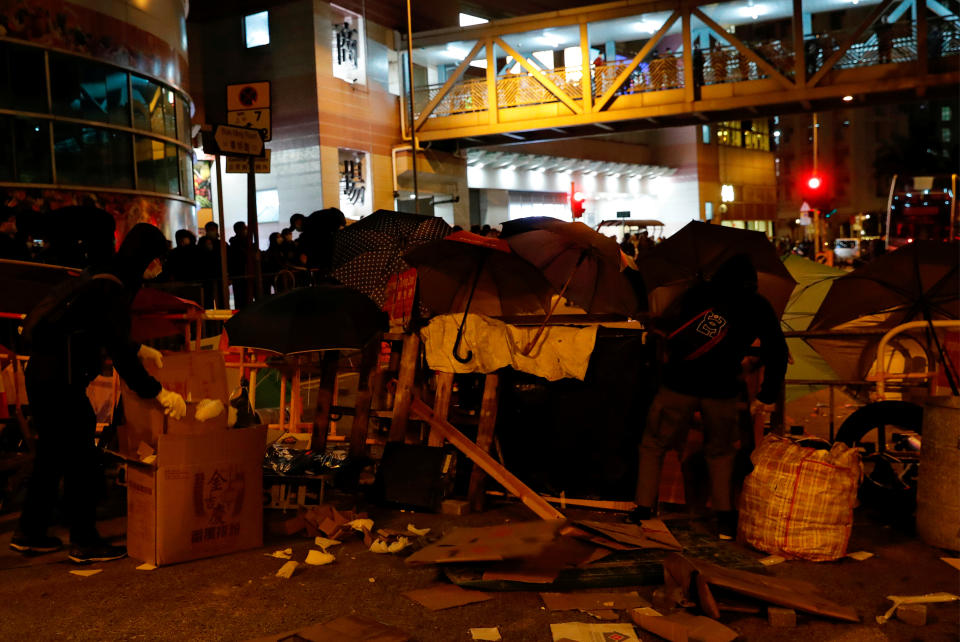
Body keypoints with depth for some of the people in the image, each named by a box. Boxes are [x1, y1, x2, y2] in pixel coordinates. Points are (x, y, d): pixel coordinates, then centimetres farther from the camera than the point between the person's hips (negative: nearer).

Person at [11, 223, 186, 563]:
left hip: (44, 375, 10)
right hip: (60, 381, -10)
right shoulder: (113, 289, -18)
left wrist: (142, 351, 24)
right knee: (81, 460, 0)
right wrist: (159, 392, -20)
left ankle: (29, 533, 30)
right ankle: (85, 543, 9)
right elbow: (119, 354, -23)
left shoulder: (103, 278, 12)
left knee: (52, 456, 18)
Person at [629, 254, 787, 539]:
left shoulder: (699, 293, 3)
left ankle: (643, 509, 9)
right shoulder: (759, 307, 7)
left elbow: (663, 329, 1)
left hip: (679, 386, -1)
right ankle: (725, 518, 17)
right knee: (720, 451, 22)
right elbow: (778, 353, 8)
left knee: (653, 446, 13)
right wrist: (767, 396, 13)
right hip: (721, 391, 2)